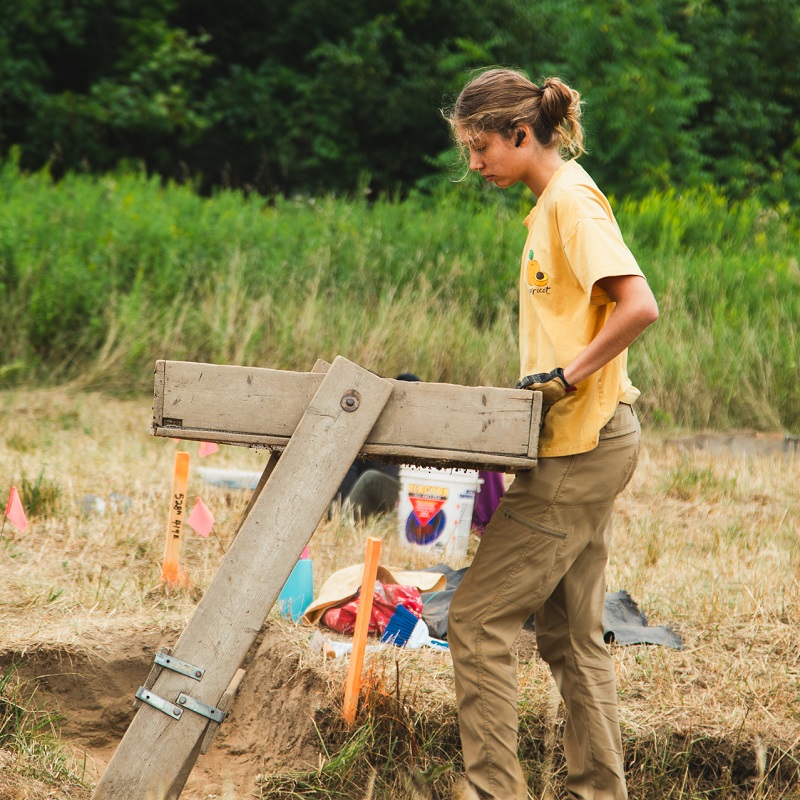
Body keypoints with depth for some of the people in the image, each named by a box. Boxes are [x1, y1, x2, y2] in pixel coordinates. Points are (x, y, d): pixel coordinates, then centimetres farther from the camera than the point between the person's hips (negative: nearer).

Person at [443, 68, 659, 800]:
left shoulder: (573, 199, -14)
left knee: (478, 618, -7)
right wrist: (541, 380, 10)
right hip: (585, 446, 10)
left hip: (580, 448, -10)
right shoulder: (553, 202, 15)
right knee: (573, 634, 12)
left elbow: (639, 306, -24)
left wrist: (567, 375, -20)